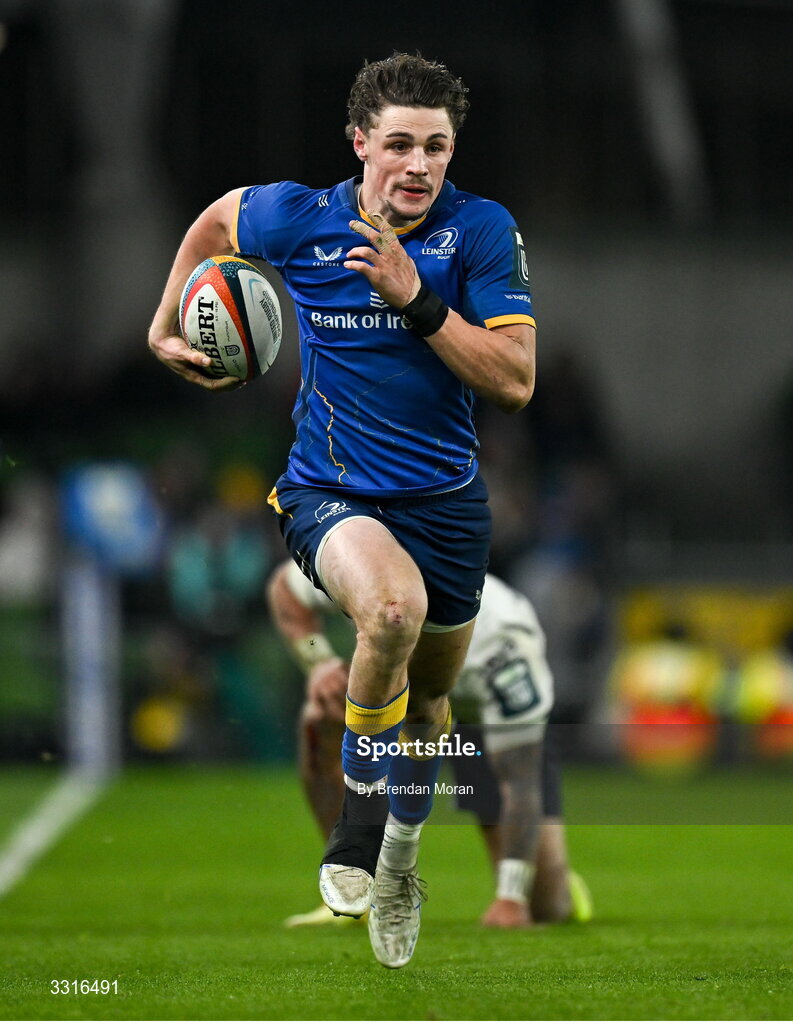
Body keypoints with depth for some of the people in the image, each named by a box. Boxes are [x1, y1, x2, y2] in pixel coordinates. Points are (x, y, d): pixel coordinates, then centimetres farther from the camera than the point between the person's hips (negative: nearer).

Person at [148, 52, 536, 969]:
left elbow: (514, 382, -17)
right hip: (329, 495, -3)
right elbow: (215, 220, 15)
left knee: (428, 688, 19)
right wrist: (165, 327, 15)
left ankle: (399, 854, 48)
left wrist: (415, 299, -26)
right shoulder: (297, 220, -9)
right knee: (392, 605, -34)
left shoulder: (482, 230, -11)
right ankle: (359, 816, -13)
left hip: (446, 497, 3)